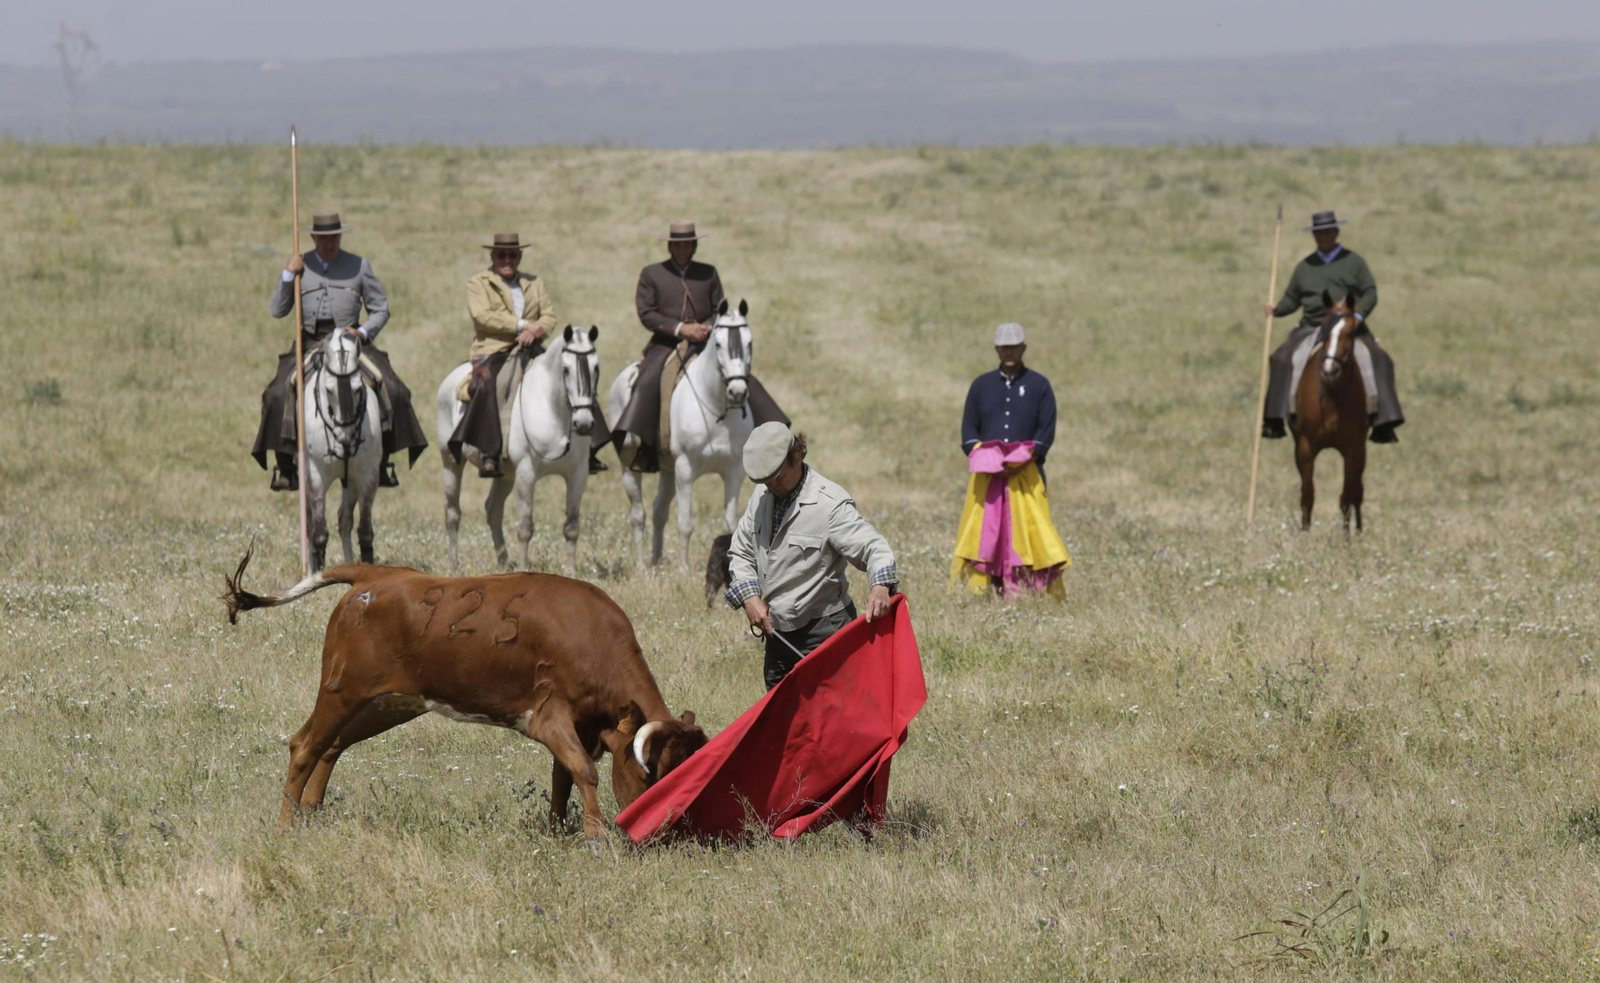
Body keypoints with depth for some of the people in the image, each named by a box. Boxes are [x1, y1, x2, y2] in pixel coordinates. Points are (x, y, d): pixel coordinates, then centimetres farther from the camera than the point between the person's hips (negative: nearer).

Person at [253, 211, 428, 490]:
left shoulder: (359, 266, 8)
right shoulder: (300, 266, 9)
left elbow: (380, 309, 12)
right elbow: (276, 310, 7)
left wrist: (363, 332, -7)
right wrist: (288, 275, -5)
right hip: (310, 344, 0)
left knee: (391, 390, -21)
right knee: (279, 394, -24)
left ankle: (383, 461, -12)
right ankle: (285, 466, -19)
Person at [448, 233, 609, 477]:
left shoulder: (535, 283, 21)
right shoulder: (478, 283, 6)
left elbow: (549, 315, 11)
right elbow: (482, 316, -10)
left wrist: (536, 331, -13)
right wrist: (522, 325, -15)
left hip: (530, 350, 5)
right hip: (492, 352, -5)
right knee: (486, 385, -36)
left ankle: (585, 449, -7)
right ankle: (488, 453, -37)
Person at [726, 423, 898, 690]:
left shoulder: (830, 503, -14)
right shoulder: (761, 497, 7)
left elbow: (873, 548, -18)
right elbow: (740, 553, 15)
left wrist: (880, 586, -39)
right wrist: (749, 596, -2)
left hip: (823, 629, -7)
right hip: (778, 633, 7)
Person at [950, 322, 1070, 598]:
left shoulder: (1039, 385, 8)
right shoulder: (981, 385, 15)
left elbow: (1047, 431, 2)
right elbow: (968, 428, 12)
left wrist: (1024, 461, -12)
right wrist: (980, 457, -8)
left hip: (1026, 473, -2)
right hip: (986, 475, 2)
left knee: (1030, 533, -9)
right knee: (981, 533, -6)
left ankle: (1040, 592, -10)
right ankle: (978, 592, -7)